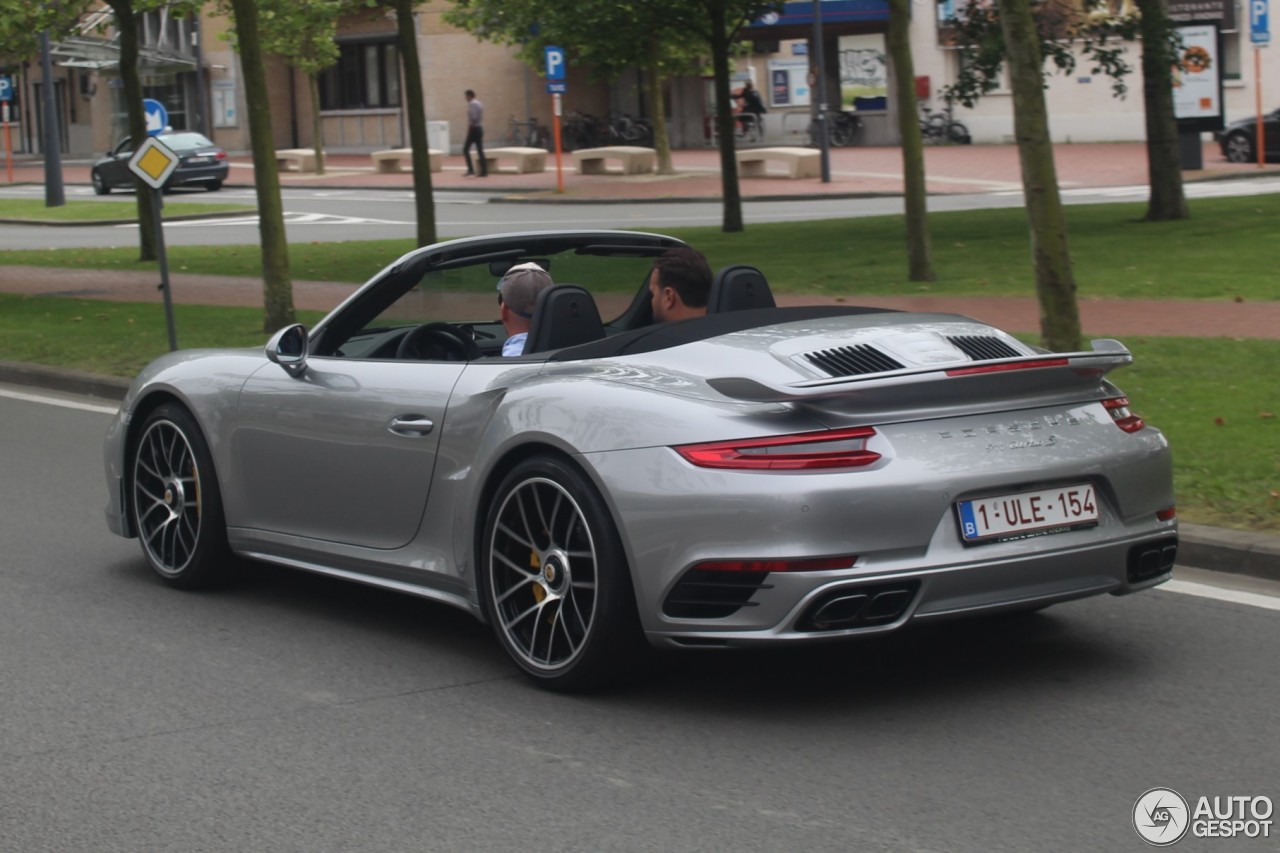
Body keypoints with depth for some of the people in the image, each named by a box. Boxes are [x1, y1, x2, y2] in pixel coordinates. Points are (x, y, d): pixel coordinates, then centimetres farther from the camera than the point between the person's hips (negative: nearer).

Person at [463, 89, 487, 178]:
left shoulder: (472, 104, -13)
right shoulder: (479, 103, 15)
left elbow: (473, 118, -22)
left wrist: (469, 127, -11)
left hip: (474, 129, -9)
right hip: (480, 128, 9)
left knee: (465, 149, -3)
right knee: (480, 150, 7)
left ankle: (471, 170, -9)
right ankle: (484, 171, 4)